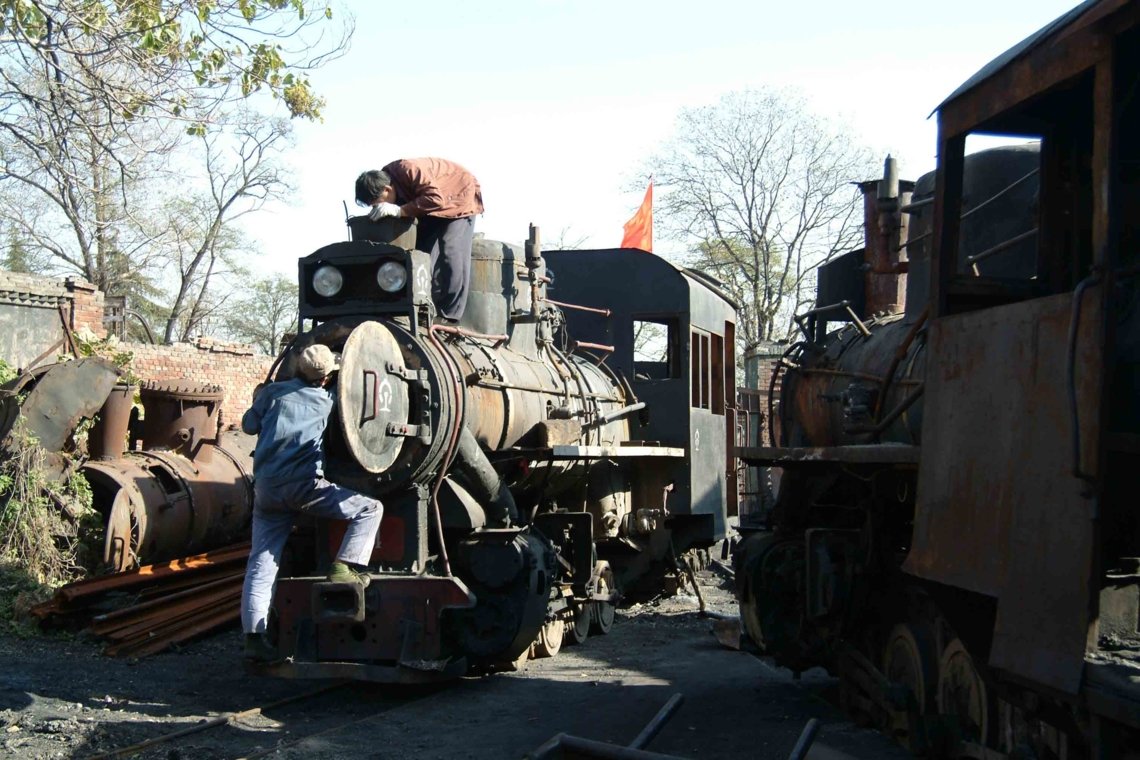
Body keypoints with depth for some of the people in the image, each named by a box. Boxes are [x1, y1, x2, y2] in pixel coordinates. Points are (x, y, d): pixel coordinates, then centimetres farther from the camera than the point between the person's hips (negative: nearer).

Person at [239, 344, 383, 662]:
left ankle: (254, 637, 2)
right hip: (302, 485, -4)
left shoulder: (273, 392, 14)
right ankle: (343, 568, -5)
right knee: (369, 509, 4)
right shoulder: (325, 400, 11)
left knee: (261, 564, 6)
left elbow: (249, 425, 23)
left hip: (265, 489, 4)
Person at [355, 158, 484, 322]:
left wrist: (398, 210, -44)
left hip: (459, 196, -8)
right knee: (421, 252, -2)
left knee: (451, 256, -18)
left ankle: (448, 316, -19)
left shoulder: (408, 170, -36)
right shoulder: (382, 180, -10)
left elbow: (436, 199, -43)